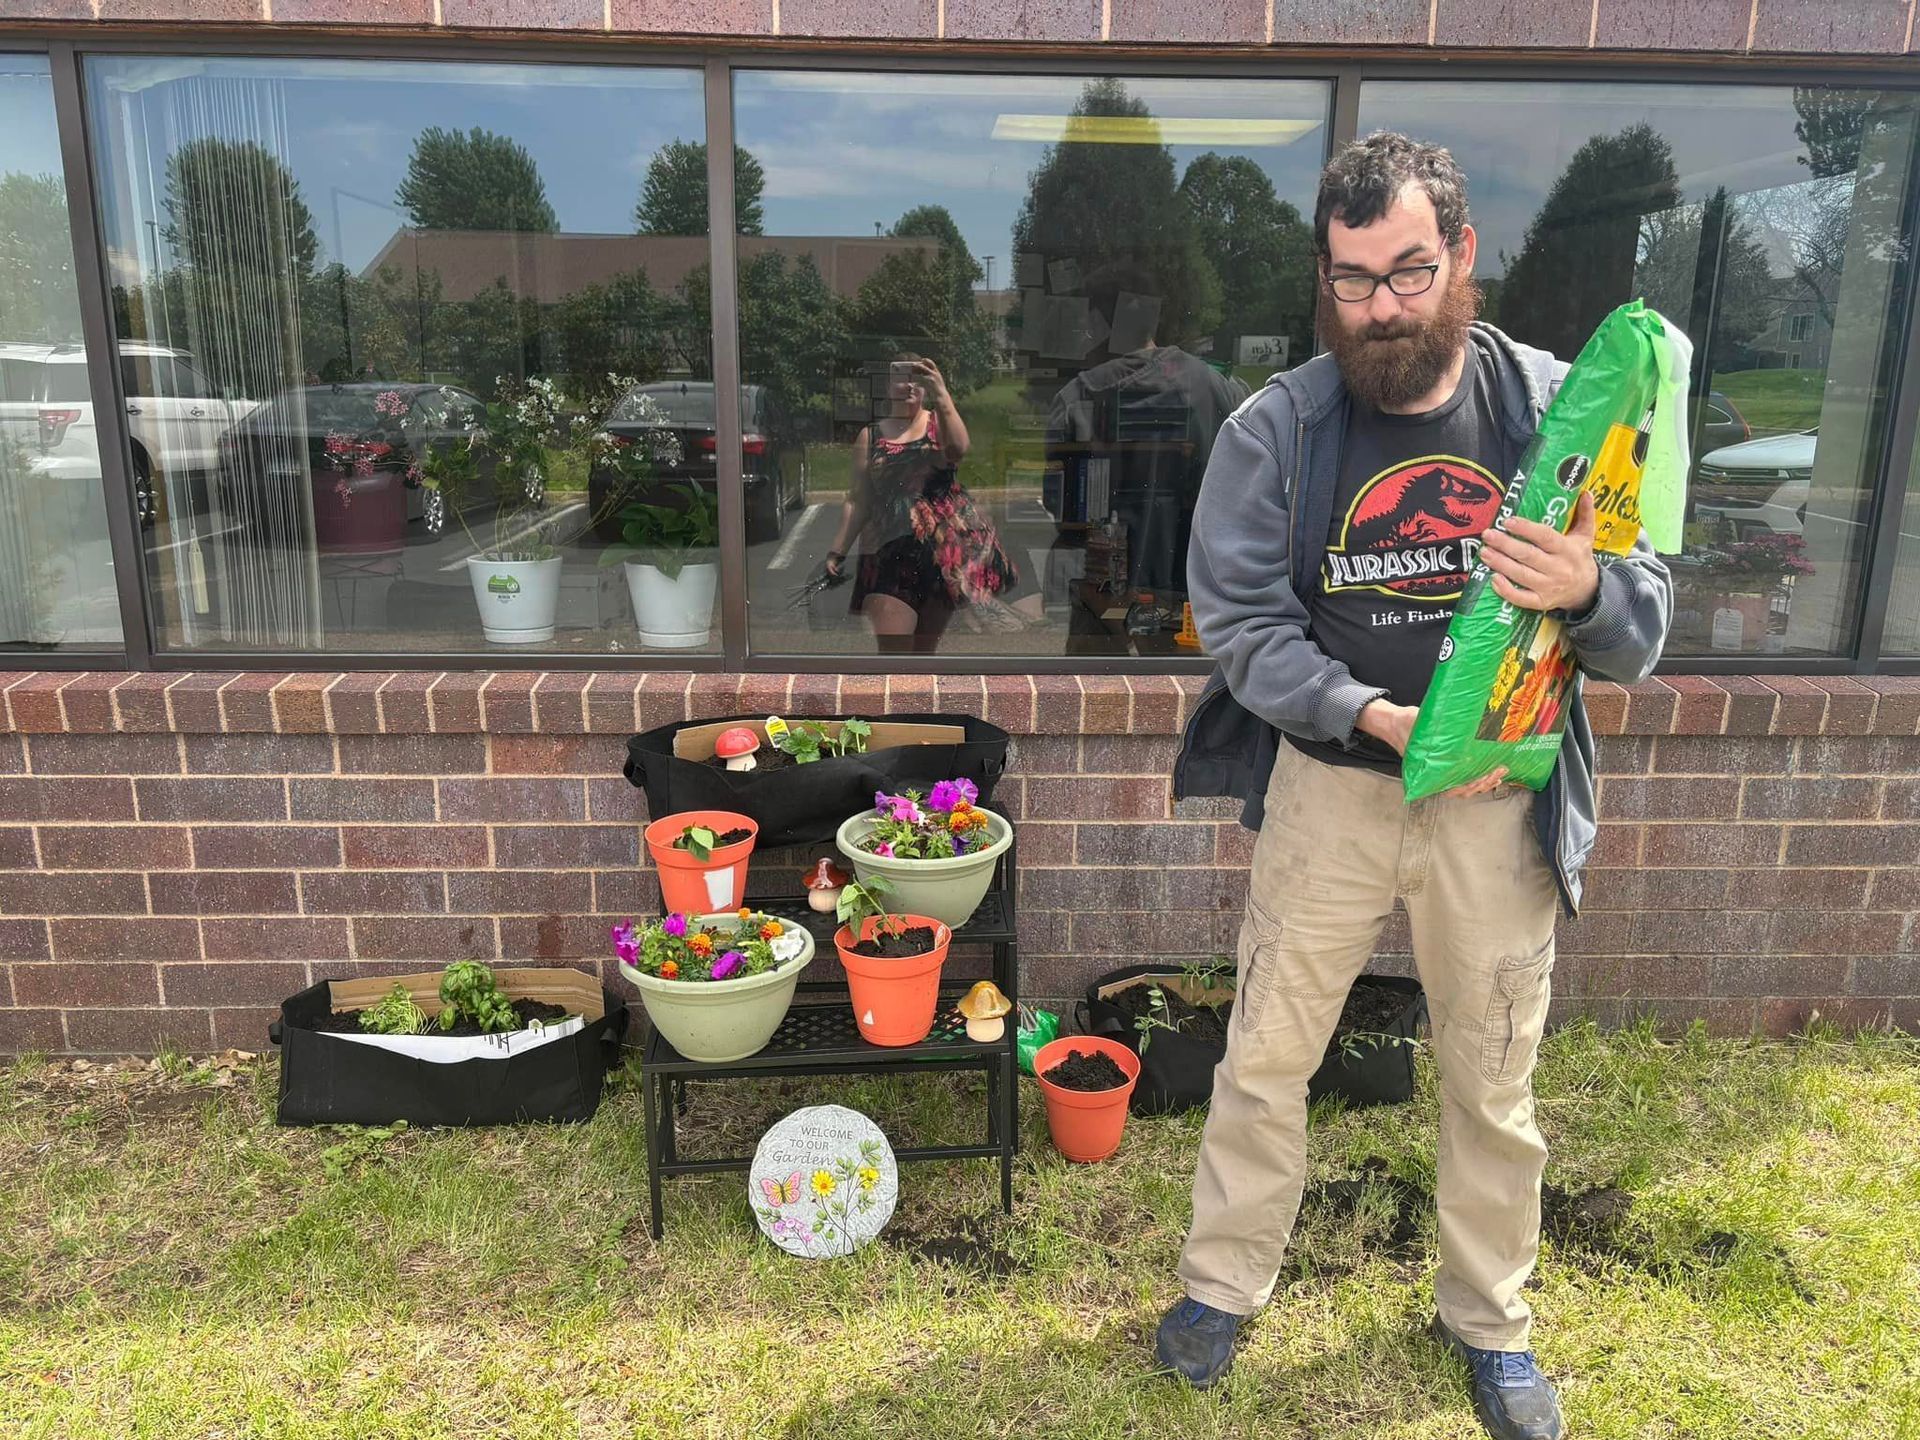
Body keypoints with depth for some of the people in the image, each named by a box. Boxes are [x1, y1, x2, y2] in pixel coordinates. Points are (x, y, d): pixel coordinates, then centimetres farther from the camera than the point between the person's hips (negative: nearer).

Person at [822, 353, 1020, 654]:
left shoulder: (938, 422, 8)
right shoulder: (870, 436, 10)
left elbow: (958, 449, -16)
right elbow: (858, 501, 9)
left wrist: (940, 393, -25)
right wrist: (838, 549, 0)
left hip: (948, 543, 1)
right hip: (891, 550, 0)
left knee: (926, 648, 8)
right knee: (892, 651, -12)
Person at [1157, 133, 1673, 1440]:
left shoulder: (1558, 408, -4)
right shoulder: (1276, 428, -7)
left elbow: (1647, 626, -1)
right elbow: (1237, 614, -7)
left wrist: (1586, 589, -25)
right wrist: (1371, 715, -21)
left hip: (1501, 803, 1)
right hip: (1330, 787, -1)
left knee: (1495, 1081, 16)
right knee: (1267, 1054, 10)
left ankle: (1490, 1318, 40)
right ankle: (1224, 1285, 34)